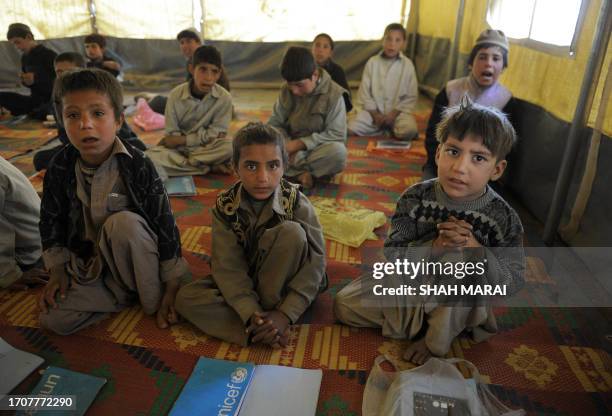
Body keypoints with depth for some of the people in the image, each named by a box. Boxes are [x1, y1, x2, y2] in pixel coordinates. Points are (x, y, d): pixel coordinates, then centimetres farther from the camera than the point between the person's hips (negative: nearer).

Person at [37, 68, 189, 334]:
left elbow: (164, 222, -16)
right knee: (53, 319, -16)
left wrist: (172, 287, -14)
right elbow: (51, 220, 5)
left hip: (134, 255, -3)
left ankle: (152, 299, -16)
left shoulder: (138, 166, -19)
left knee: (123, 221, -36)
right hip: (88, 262, 3)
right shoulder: (61, 167, -10)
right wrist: (57, 271, 0)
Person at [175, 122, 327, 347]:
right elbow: (227, 266, -19)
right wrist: (251, 313, -33)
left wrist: (284, 314, -30)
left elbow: (316, 261, -21)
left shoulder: (296, 202, -19)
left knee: (292, 232, -31)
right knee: (185, 298, -20)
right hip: (244, 282, 2)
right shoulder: (225, 206, -15)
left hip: (280, 281, -1)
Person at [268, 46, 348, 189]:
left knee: (338, 151, -37)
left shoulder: (333, 94, -14)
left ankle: (291, 169, -20)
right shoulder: (286, 90, -3)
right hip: (293, 150, 3)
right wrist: (287, 145, -23)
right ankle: (302, 174, -28)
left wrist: (300, 143, -24)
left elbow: (336, 134, -18)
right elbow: (274, 123, -2)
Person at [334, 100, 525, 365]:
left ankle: (436, 341, -12)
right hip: (411, 284, 3)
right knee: (344, 305, -3)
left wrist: (474, 249, -33)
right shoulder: (416, 198, -17)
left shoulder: (503, 218, -20)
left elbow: (512, 283, -17)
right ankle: (425, 321, 7)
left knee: (457, 258, -37)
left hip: (464, 300, -2)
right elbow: (392, 254, -17)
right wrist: (434, 245, -35)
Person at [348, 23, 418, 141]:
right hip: (374, 111, 2)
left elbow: (411, 97, 0)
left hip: (398, 111, -1)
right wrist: (375, 115, -10)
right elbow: (364, 92, 0)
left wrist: (393, 114, -12)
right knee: (351, 128, -21)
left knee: (409, 131, -32)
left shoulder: (407, 65, 0)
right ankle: (388, 130, -3)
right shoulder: (372, 62, 1)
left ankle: (393, 129, 4)